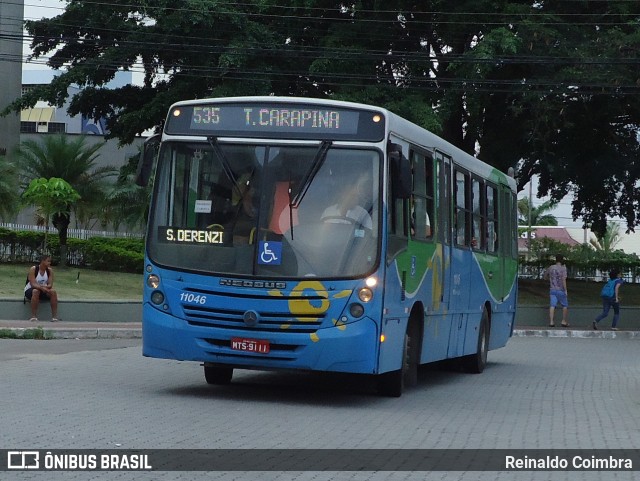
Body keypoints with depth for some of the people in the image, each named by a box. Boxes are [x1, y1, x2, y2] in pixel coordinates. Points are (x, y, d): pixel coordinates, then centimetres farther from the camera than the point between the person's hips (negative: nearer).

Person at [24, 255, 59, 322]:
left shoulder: (49, 271, -4)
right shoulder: (33, 269, -17)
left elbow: (50, 285, -10)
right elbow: (33, 284, -26)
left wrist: (44, 287, -33)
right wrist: (41, 287, -44)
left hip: (43, 290, 5)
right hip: (30, 290, -5)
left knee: (53, 292, -24)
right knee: (36, 291, -39)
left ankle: (54, 317, -24)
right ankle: (33, 317, -38)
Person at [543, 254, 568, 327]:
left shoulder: (551, 268, 6)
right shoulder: (563, 268, -8)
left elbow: (545, 277, 19)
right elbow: (563, 279, -16)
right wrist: (565, 290, -13)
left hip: (552, 290, 4)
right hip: (561, 290, -4)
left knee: (552, 305, -1)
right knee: (565, 305, 10)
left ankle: (551, 322, -8)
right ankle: (564, 321, 8)